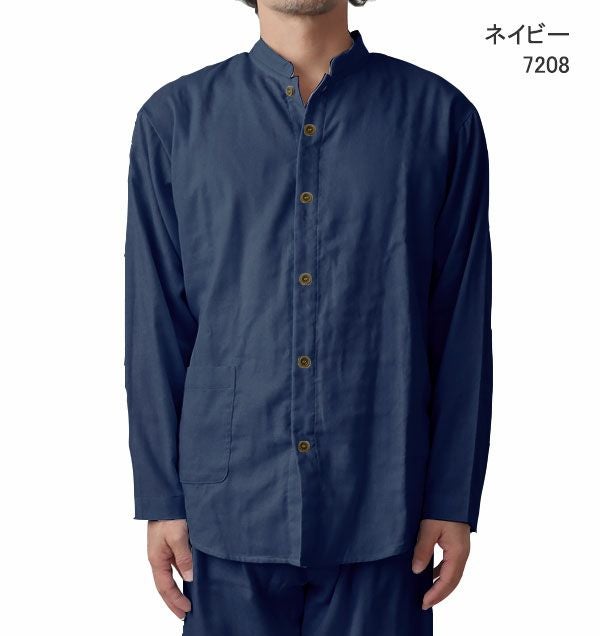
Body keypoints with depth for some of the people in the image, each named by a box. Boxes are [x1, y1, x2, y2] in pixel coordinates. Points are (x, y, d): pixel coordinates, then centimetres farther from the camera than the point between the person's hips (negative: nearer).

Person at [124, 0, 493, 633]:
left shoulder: (441, 116, 0)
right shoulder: (174, 118, 2)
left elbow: (463, 323, 0)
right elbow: (155, 325, 2)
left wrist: (454, 502, -1)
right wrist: (161, 499, 1)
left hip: (379, 510, 0)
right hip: (230, 510, 1)